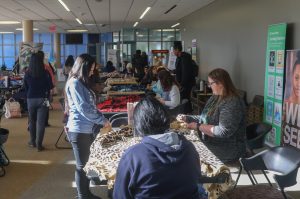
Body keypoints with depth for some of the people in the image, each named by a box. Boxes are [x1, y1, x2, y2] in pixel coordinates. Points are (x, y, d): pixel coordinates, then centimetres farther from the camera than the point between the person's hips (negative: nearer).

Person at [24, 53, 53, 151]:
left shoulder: (27, 74, -5)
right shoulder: (45, 73, -10)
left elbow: (25, 88, 4)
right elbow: (50, 87, -4)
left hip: (31, 99, 2)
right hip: (42, 99, -2)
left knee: (32, 121, 18)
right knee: (41, 122, 1)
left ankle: (33, 142, 29)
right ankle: (39, 144, 0)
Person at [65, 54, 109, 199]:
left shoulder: (82, 82, 15)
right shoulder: (74, 82, -14)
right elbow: (83, 108, -19)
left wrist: (101, 119, 4)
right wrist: (102, 120, -12)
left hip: (88, 128, 9)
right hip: (79, 130, -9)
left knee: (87, 163, 15)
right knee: (82, 165, 2)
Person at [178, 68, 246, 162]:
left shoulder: (232, 103, -20)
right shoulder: (215, 98, 9)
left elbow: (223, 132, -27)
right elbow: (206, 118, 19)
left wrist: (198, 126, -20)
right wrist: (187, 118, 6)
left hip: (226, 151, -8)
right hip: (211, 144, 8)